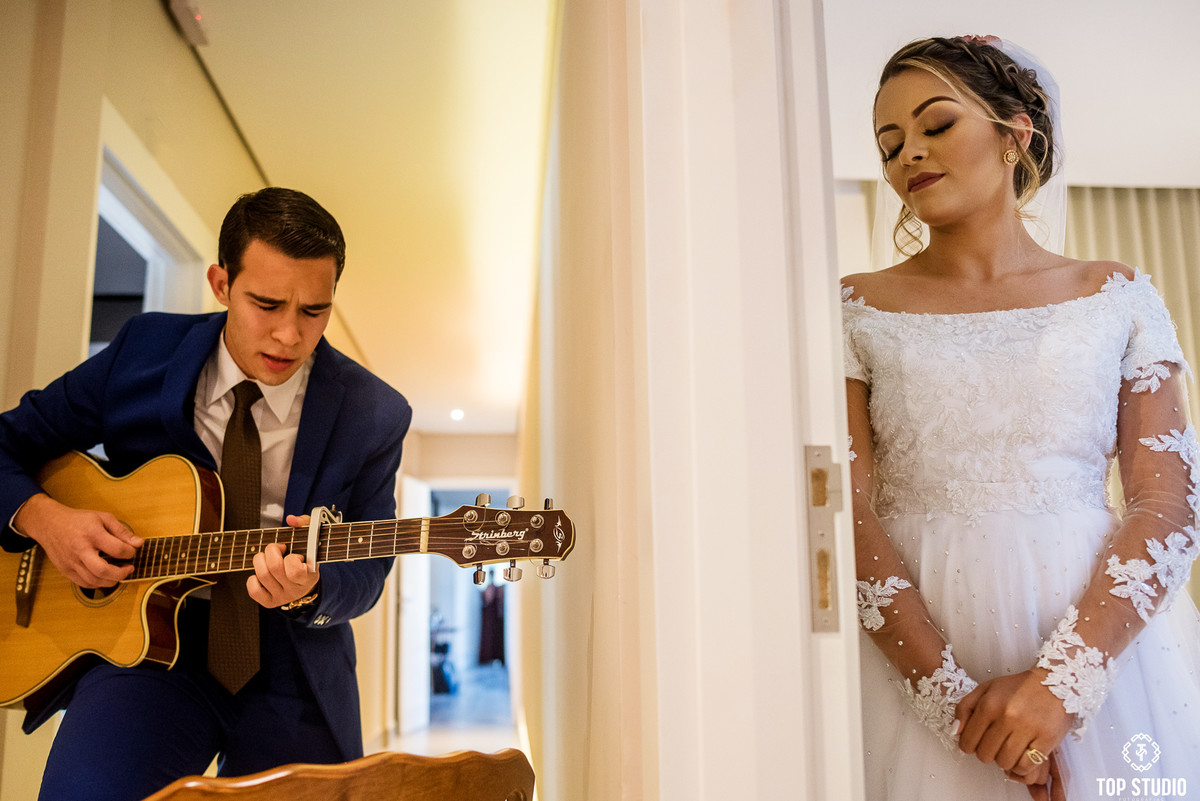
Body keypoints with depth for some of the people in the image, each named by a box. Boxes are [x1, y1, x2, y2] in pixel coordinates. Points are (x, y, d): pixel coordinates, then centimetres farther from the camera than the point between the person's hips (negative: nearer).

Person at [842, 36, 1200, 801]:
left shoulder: (1119, 296, 4)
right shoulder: (858, 309, 1)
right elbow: (847, 512, -7)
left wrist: (1063, 676, -16)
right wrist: (951, 695, -15)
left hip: (1103, 646, 1)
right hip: (914, 653, 0)